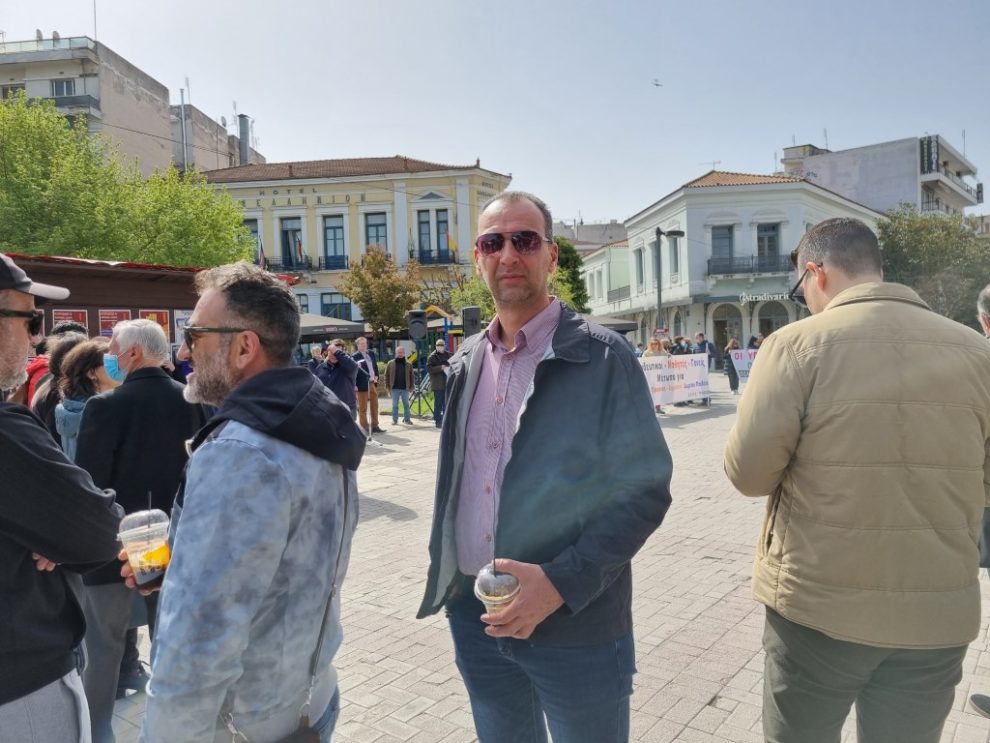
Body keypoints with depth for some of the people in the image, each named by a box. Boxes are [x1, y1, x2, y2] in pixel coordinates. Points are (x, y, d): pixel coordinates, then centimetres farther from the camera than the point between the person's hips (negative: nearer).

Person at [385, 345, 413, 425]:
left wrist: (411, 387, 0)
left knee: (406, 404, 8)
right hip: (394, 388, -1)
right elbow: (386, 376, 3)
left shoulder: (408, 365, 5)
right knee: (395, 405, 5)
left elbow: (411, 377, 7)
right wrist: (387, 387, -3)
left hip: (405, 388, 1)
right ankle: (395, 420, 11)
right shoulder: (390, 364, 2)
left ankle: (407, 419, 17)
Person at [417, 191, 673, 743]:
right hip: (473, 615, 5)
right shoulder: (466, 362, 6)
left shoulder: (603, 357, -12)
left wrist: (561, 582, -21)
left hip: (577, 628, -5)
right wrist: (452, 577, 11)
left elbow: (644, 489, -12)